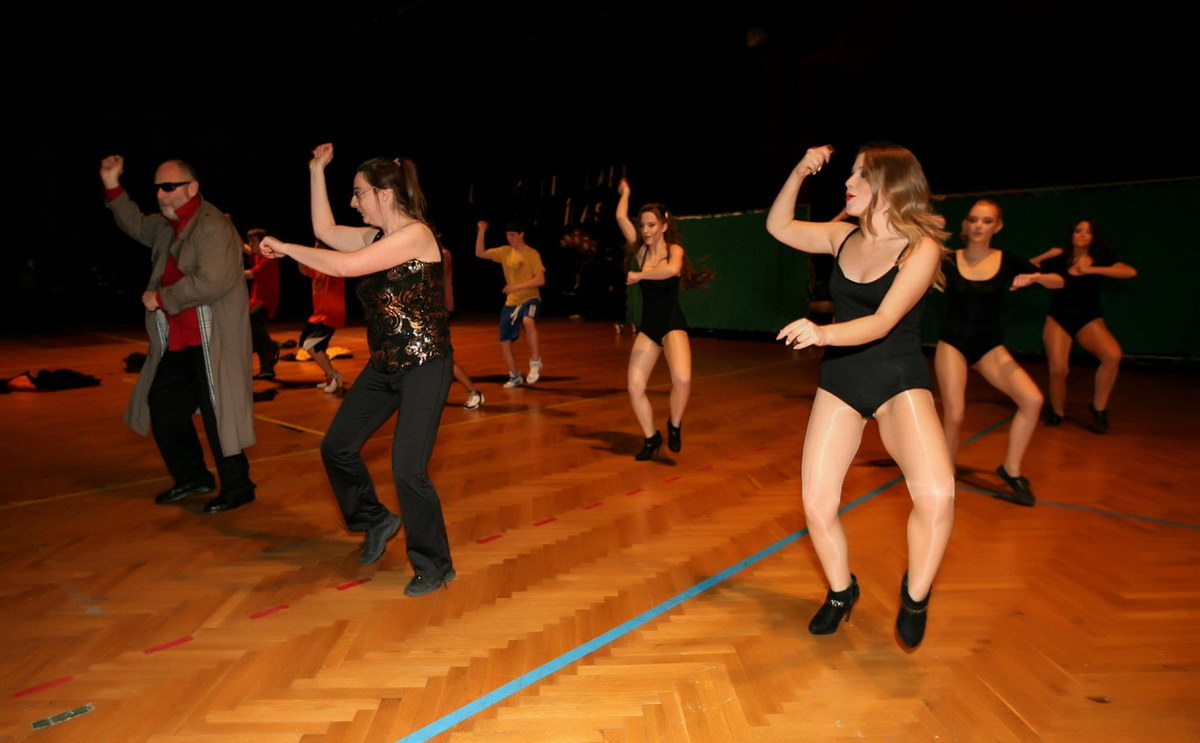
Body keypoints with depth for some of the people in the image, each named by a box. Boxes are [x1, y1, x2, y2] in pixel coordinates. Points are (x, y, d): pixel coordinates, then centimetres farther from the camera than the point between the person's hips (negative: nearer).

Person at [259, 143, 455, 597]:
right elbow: (325, 231, 15)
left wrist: (284, 247, -12)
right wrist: (317, 169, 14)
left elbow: (344, 267, -23)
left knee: (407, 469, -10)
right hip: (385, 365, 9)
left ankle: (434, 567, 9)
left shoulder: (415, 234, -17)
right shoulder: (376, 237, 10)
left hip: (424, 366, -9)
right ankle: (376, 521, 33)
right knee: (337, 447, 12)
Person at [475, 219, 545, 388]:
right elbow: (480, 253, 8)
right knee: (504, 342, 6)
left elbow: (540, 280, -16)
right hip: (511, 302, 6)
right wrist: (481, 231, -2)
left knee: (528, 321, -39)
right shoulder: (505, 251, 7)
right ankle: (515, 377, 25)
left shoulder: (532, 254, -9)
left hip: (530, 299, -6)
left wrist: (516, 287, -21)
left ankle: (535, 361, -21)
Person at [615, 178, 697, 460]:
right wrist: (625, 192, 18)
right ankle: (651, 438, 17)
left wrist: (638, 275, -21)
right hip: (647, 326, 5)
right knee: (634, 388, -4)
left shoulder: (674, 249, -5)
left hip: (673, 323, -5)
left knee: (682, 379, -29)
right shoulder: (640, 250, 7)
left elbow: (672, 269, -30)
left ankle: (674, 426, 0)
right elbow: (621, 218, 4)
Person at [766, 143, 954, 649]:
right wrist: (800, 172, 4)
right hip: (839, 380, 5)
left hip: (899, 380, -4)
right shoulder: (842, 237, 5)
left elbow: (882, 322, -23)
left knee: (935, 495, -28)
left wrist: (822, 333, -40)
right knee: (817, 504, -3)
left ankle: (915, 595, 1)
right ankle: (841, 592, 26)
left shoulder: (921, 249, -11)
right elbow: (778, 227, 15)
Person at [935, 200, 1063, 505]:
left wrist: (1035, 277, -18)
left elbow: (1058, 282, 2)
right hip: (953, 344, -2)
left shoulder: (1008, 261, -1)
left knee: (1032, 400, -15)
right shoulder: (947, 262, -6)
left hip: (990, 346, 3)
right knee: (953, 417, -10)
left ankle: (1011, 470, 5)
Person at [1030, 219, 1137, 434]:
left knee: (1113, 355, -28)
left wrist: (1092, 270, -20)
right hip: (1058, 319, 0)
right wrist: (1045, 256, -10)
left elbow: (1130, 272, -15)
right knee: (1058, 370, -13)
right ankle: (1057, 411, 17)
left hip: (1088, 319, 0)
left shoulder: (1101, 259, 1)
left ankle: (1098, 408, -9)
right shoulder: (1059, 259, 1)